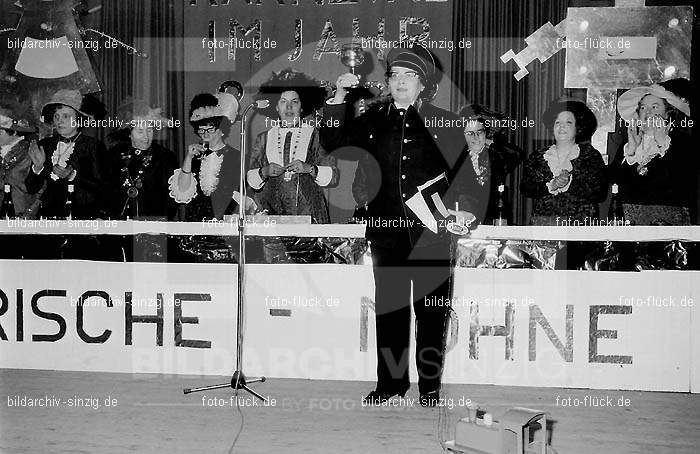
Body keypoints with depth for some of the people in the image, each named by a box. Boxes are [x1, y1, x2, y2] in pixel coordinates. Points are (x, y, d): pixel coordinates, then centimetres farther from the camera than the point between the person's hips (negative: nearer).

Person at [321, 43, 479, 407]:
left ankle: (430, 384, 19)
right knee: (388, 308, 9)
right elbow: (333, 143, 10)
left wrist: (460, 209, -10)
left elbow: (462, 172, 5)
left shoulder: (444, 123, 4)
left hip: (430, 230, -2)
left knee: (431, 310, 5)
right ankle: (391, 381, 23)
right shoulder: (374, 118, 11)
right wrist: (339, 97, 1)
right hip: (386, 229, 3)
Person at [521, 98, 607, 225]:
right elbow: (525, 189, 2)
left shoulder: (592, 156, 7)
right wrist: (551, 186, -14)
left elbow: (600, 194, -4)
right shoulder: (537, 157, 13)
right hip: (542, 222, 1)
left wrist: (569, 185, -16)